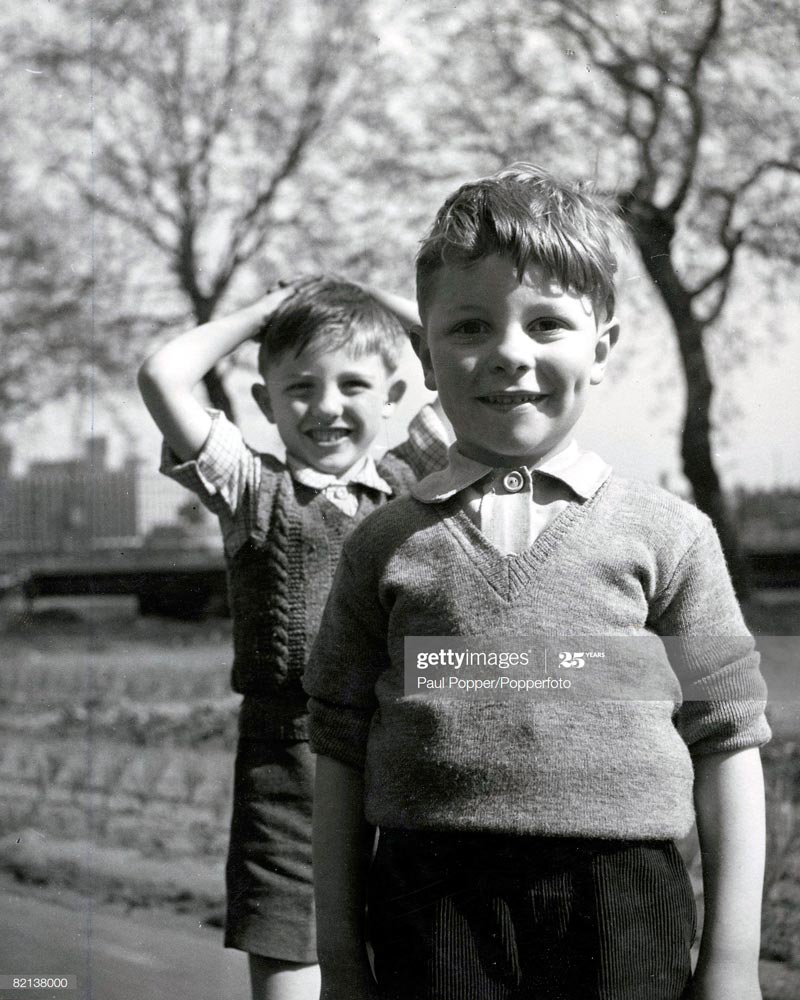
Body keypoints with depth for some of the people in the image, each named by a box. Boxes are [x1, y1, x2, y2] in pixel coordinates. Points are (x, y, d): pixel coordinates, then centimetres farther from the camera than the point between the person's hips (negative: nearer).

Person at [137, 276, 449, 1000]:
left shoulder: (412, 485, 11)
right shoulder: (253, 489, 5)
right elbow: (163, 376, -6)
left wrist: (394, 308, 13)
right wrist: (263, 312, 5)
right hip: (288, 747, -2)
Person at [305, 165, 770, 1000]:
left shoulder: (666, 535, 5)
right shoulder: (385, 546, 8)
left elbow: (726, 742, 5)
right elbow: (340, 750, 10)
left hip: (619, 907, -1)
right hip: (433, 904, 1)